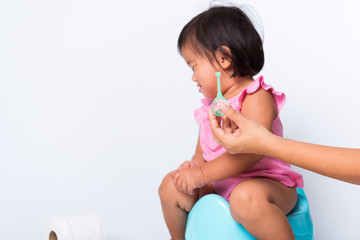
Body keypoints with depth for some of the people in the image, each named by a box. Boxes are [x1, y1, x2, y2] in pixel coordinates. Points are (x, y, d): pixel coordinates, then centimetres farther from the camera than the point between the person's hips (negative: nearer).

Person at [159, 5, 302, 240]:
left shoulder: (256, 97, -17)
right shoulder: (213, 103, 10)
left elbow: (251, 151, -30)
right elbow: (203, 150, 21)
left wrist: (202, 173, -25)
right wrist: (195, 165, -3)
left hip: (266, 183, -9)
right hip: (222, 185, 9)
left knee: (246, 198, -41)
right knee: (170, 186, 7)